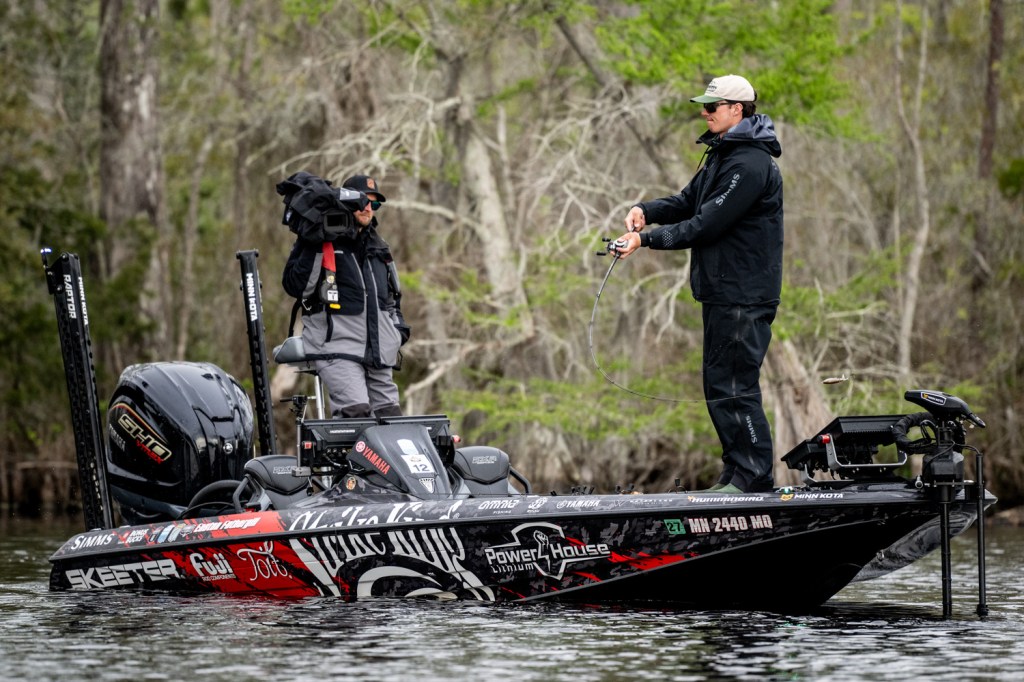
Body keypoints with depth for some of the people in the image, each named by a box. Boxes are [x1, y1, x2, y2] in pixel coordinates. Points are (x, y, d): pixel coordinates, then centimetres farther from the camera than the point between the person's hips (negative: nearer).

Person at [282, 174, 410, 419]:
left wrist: (398, 325, 19)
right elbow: (295, 286, -12)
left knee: (390, 416, 2)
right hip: (338, 345, -7)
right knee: (357, 412, -26)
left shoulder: (377, 246, 23)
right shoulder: (321, 241, 0)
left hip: (378, 351, 7)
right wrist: (314, 248, -19)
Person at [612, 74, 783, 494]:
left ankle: (753, 478, -5)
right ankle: (735, 474, 20)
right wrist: (647, 211, -2)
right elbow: (689, 201, 18)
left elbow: (706, 224, -21)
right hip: (721, 293, 11)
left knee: (734, 388, -9)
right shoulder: (722, 154, 16)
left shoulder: (750, 164, -18)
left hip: (743, 297, -11)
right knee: (719, 385, 14)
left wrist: (647, 239, -18)